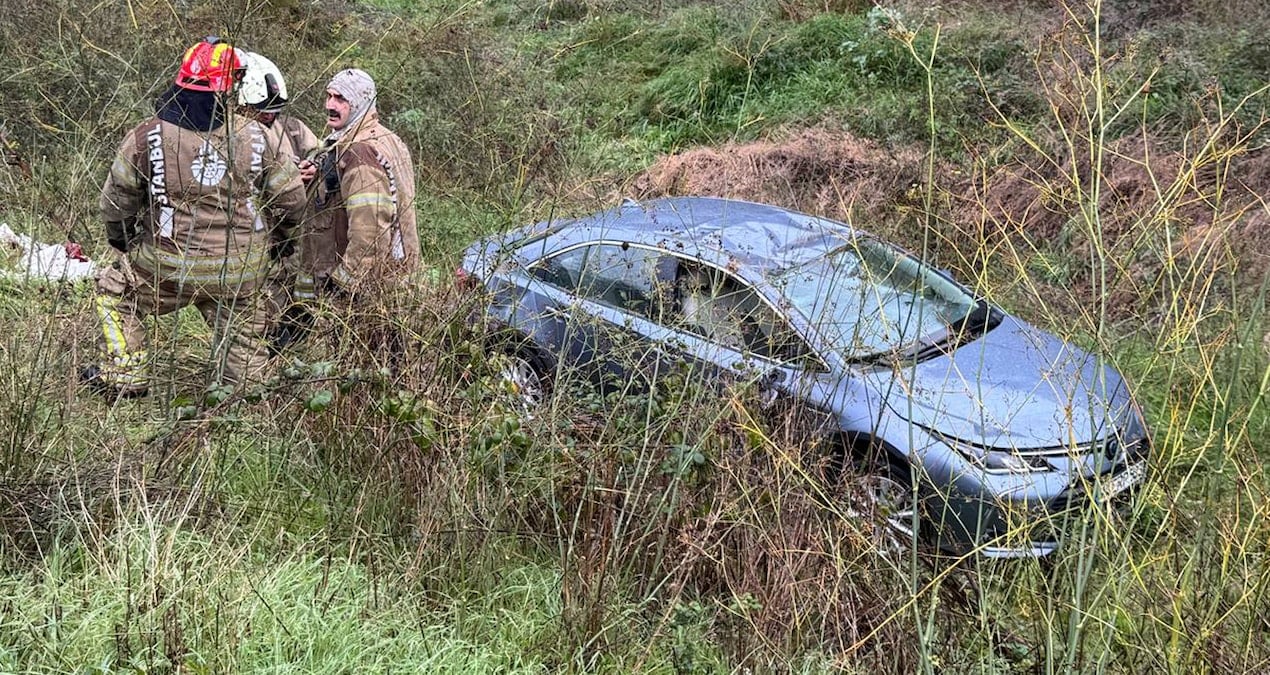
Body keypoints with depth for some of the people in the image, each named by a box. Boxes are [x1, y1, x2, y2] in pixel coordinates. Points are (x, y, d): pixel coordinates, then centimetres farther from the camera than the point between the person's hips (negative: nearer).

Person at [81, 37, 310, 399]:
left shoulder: (145, 139, -11)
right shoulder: (257, 138, -8)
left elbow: (116, 205, 1)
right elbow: (292, 203, 0)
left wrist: (122, 242, 22)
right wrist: (271, 230, 23)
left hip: (169, 267, -1)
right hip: (243, 271, 1)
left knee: (114, 291, 24)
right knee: (241, 331, 23)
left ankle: (124, 376, 27)